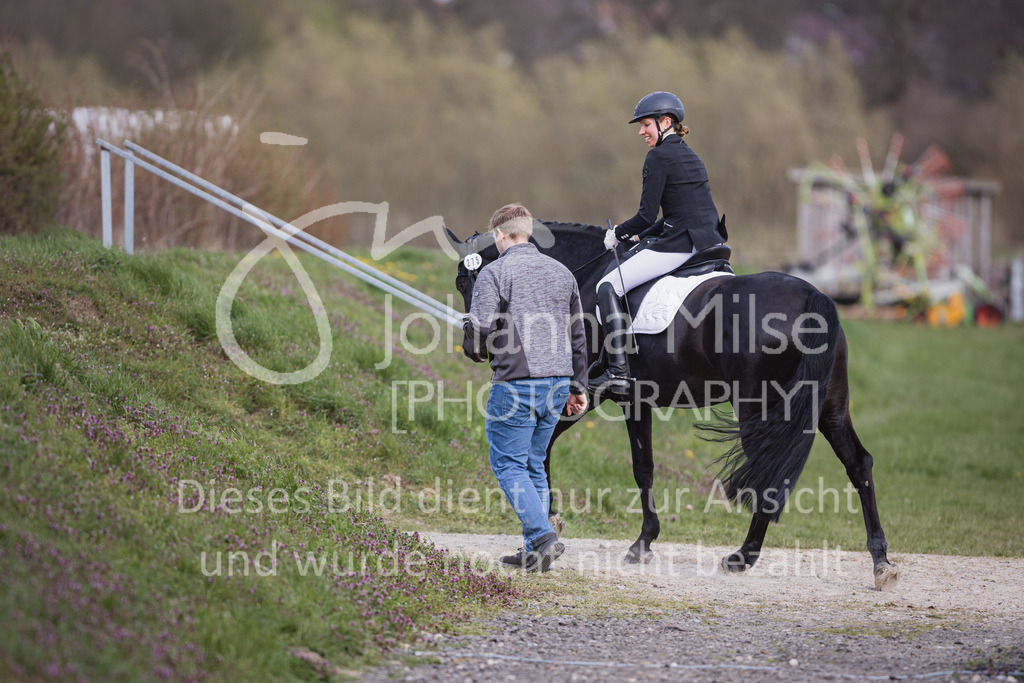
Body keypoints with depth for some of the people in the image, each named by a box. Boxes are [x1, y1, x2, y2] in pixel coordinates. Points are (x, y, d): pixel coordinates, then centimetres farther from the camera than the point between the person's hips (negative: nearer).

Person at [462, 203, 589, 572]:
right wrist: (578, 386, 24)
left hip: (516, 385, -6)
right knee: (534, 464, 15)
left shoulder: (494, 273, -7)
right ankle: (533, 550, 12)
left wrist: (476, 351, 9)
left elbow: (480, 327, -15)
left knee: (509, 465, 1)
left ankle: (543, 536, -15)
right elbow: (578, 337, 17)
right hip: (558, 382, 6)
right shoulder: (561, 273, 13)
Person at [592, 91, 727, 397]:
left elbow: (647, 215, -11)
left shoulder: (659, 157, -8)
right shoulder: (692, 157, 20)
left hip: (681, 245, -9)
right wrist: (640, 236, 26)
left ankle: (618, 372, -14)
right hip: (710, 242, 9)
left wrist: (618, 234, 6)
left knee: (608, 287, -5)